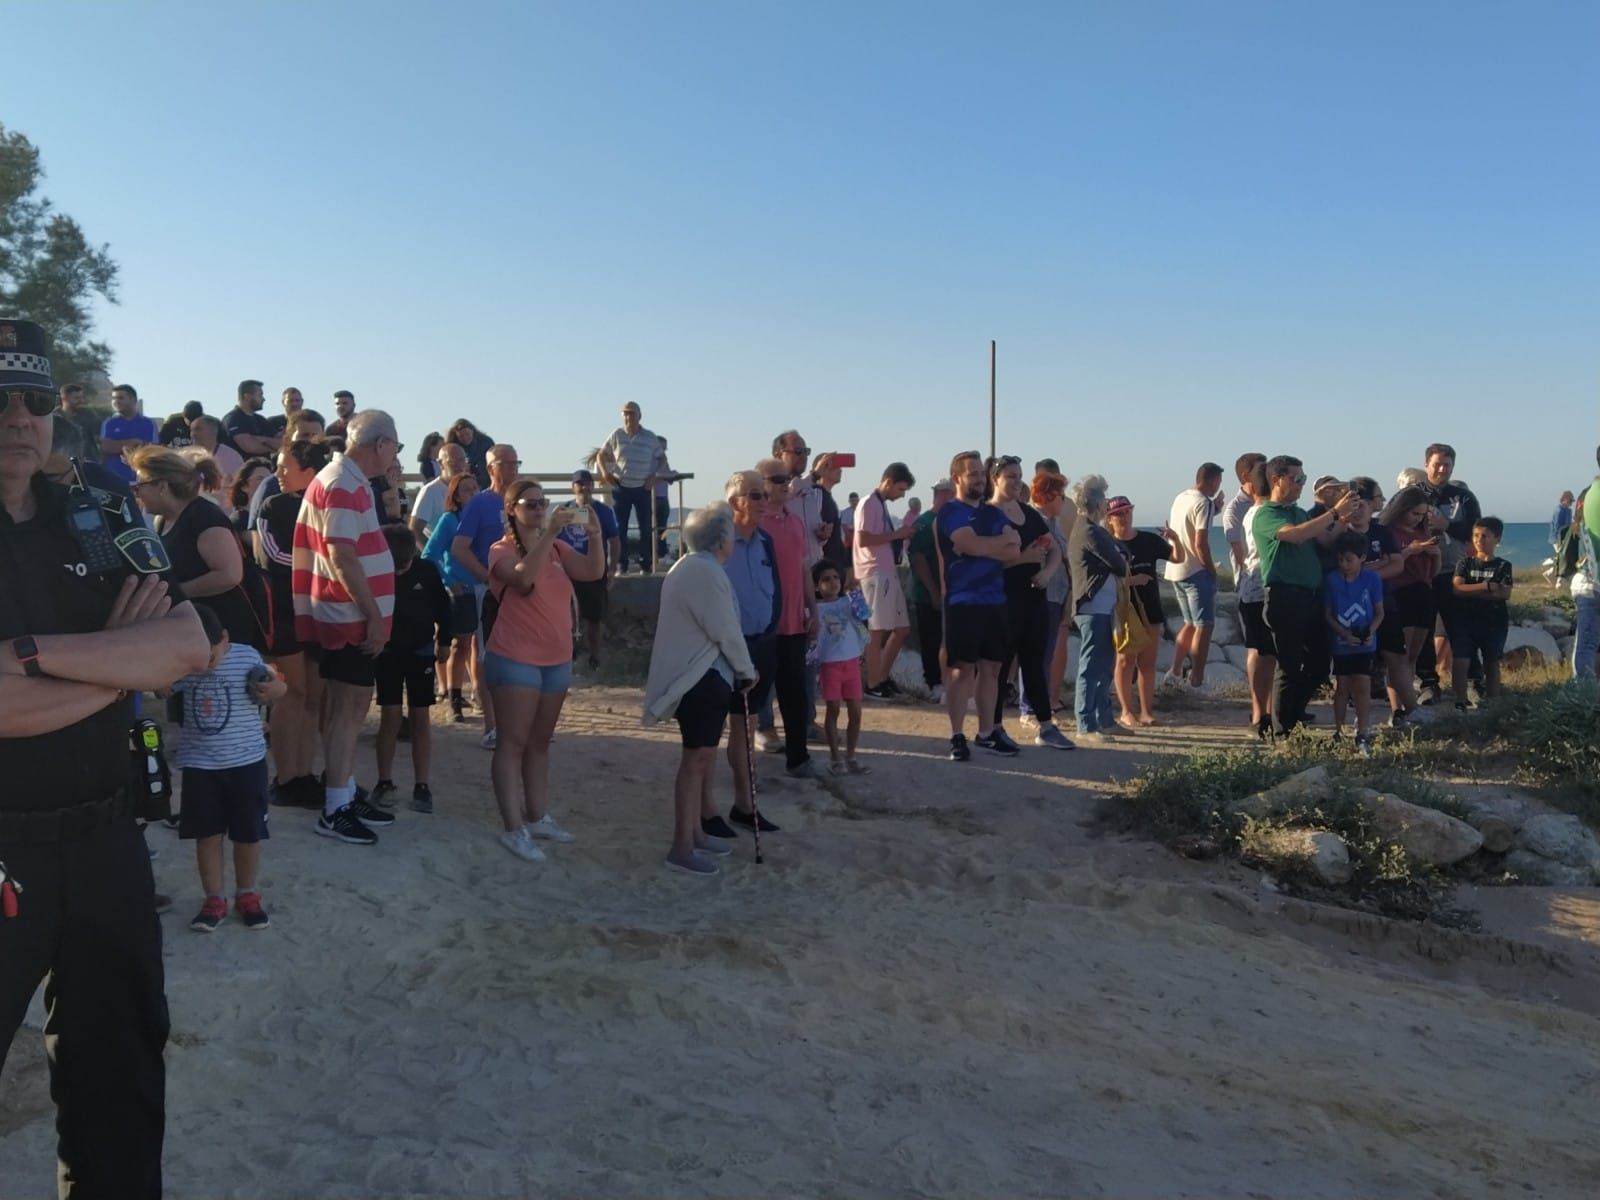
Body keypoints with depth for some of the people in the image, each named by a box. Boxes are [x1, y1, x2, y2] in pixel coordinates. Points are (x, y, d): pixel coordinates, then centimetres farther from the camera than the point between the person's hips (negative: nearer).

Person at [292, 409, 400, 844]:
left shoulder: (345, 481, 13)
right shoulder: (343, 486, -18)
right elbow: (343, 559, -24)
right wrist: (374, 615, -21)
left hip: (351, 614, 10)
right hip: (351, 616, -10)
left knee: (349, 709, 15)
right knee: (349, 710, -4)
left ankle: (348, 795, 24)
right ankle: (334, 810, 2)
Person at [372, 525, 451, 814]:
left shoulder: (427, 570, -11)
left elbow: (442, 606, 1)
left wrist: (444, 639, 4)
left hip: (421, 650, 1)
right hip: (387, 651, -1)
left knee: (419, 716, 3)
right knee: (390, 715, -2)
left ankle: (422, 785, 6)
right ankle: (385, 782, 10)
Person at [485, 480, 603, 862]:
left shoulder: (557, 549, 10)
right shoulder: (502, 550, -7)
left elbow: (594, 571, -4)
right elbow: (524, 576, -28)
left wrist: (595, 534, -19)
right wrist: (550, 532, -34)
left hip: (557, 660, 7)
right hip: (516, 660, -7)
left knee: (540, 743, 14)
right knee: (513, 743, -4)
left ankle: (538, 818, 23)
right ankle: (514, 830, -3)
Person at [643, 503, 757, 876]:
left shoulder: (690, 567, 16)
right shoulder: (705, 571, -18)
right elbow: (725, 632, -18)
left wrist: (737, 670, 18)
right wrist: (746, 670, -4)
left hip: (701, 675, 11)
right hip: (701, 678, -11)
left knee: (703, 756, 18)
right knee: (698, 757, -8)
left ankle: (696, 832, 29)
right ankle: (682, 847, -5)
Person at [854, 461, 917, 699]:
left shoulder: (882, 504, 18)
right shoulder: (869, 504, -10)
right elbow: (863, 540, -19)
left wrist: (902, 536, 8)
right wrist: (896, 535, -15)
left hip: (888, 573, 9)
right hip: (875, 574, -9)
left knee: (902, 628, 11)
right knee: (877, 630, -3)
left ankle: (882, 677, 20)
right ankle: (873, 684, 4)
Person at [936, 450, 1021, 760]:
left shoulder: (994, 513, 17)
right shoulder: (950, 513, -4)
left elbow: (1014, 551, 4)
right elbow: (974, 545, -19)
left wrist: (984, 547, -11)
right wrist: (1004, 539, -3)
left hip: (995, 601, 7)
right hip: (963, 602, -7)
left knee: (991, 667, 9)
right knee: (962, 669, -4)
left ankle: (987, 733, 18)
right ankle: (957, 737, 2)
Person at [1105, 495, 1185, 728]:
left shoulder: (1149, 540, 6)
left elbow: (1177, 557, 9)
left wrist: (1176, 539, -10)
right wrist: (1131, 580, -22)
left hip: (1150, 609, 4)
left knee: (1148, 662, 8)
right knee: (1126, 660, 1)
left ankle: (1146, 711, 16)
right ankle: (1127, 712, 7)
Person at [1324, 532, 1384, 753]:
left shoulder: (1372, 579, -6)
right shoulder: (1331, 580, -6)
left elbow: (1379, 612, 0)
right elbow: (1328, 614, -3)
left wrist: (1370, 631, -18)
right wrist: (1344, 634, -17)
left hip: (1365, 644, -1)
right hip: (1341, 643, 1)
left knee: (1362, 687, -5)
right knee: (1341, 687, 10)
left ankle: (1363, 735, 0)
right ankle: (1338, 732, 21)